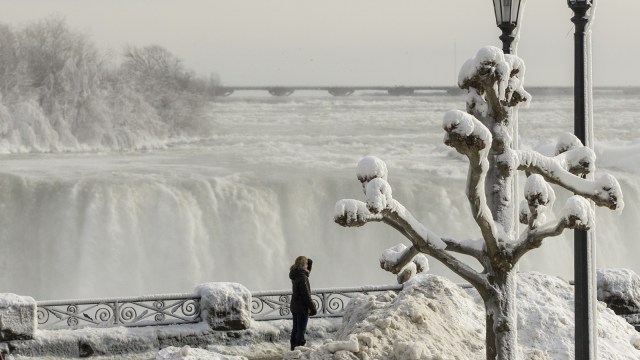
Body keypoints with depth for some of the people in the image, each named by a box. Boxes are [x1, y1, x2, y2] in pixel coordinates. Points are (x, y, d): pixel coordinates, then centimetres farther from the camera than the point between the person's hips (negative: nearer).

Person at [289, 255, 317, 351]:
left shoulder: (296, 275, 7)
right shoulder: (302, 277, -19)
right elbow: (306, 295, -20)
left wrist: (309, 262, 13)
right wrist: (313, 308, -15)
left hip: (294, 307, 9)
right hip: (302, 308, -9)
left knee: (295, 329, 15)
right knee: (301, 330, -6)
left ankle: (293, 348, 20)